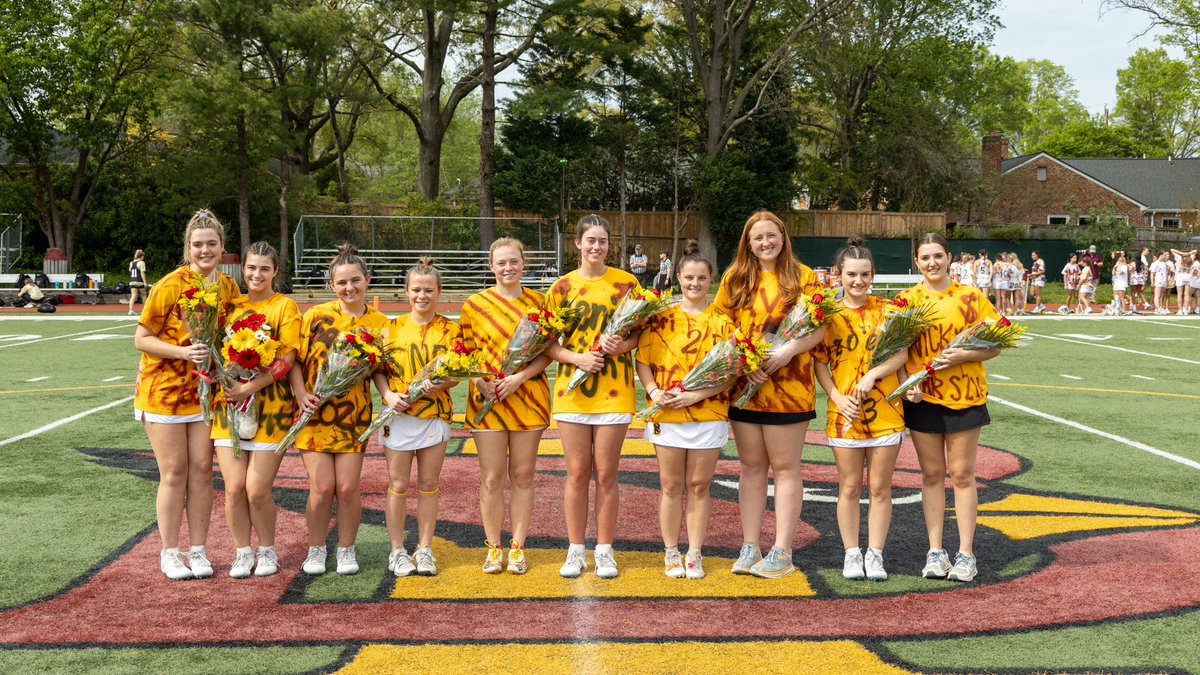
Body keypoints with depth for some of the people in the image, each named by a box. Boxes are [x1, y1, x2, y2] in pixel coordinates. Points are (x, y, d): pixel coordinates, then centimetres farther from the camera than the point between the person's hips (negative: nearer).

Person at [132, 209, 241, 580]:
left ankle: (198, 551, 14)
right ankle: (170, 553, 10)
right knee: (174, 472, -1)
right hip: (164, 389, -4)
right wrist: (183, 352, -24)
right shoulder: (170, 285, -13)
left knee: (202, 469, 5)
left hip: (205, 390, 4)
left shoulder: (228, 287, 2)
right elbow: (141, 338, -11)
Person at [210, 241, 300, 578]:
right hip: (229, 403, 4)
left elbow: (287, 359, -8)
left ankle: (267, 551, 15)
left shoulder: (284, 306, 0)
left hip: (269, 407, -3)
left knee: (257, 489, -6)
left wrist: (250, 387, -17)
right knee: (234, 487, -1)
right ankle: (242, 552, 16)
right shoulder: (232, 306, 13)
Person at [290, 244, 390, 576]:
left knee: (348, 487, -1)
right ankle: (316, 549, 17)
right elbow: (294, 360, -1)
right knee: (322, 487, -4)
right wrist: (301, 395, -15)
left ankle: (346, 550, 20)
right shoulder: (317, 315, -3)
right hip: (314, 413, -1)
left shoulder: (379, 323, 3)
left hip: (354, 416, 1)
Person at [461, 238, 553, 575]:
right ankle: (493, 547, 14)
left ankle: (518, 547, 15)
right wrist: (480, 383, -13)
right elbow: (467, 354, 4)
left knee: (522, 475, 6)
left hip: (528, 398, 1)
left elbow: (548, 351, 2)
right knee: (492, 478, 2)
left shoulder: (538, 302, 4)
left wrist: (520, 377, -12)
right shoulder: (475, 304, 2)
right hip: (488, 400, -1)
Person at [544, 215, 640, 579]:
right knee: (577, 473, 5)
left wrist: (623, 345, -14)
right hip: (572, 389, 1)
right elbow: (547, 343, 4)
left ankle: (605, 550, 14)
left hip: (614, 390, -1)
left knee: (605, 474, 3)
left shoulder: (626, 282, 3)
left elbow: (641, 330, 7)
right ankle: (575, 550, 15)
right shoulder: (562, 287, 4)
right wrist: (577, 357, -13)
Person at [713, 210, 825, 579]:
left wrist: (787, 351, -20)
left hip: (788, 387, -3)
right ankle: (749, 548, 16)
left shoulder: (803, 277, 0)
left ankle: (782, 552, 7)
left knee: (785, 467, 2)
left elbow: (819, 328, -4)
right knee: (751, 467, 10)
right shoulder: (735, 278, 8)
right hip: (744, 386, 3)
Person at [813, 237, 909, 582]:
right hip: (845, 413, 0)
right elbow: (819, 364, 2)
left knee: (880, 487, 5)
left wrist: (872, 374, -19)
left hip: (885, 412, 0)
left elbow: (902, 352, -5)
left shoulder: (886, 310, 3)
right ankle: (851, 554, 17)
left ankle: (875, 554, 14)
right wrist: (837, 398, -11)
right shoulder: (829, 314, 2)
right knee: (849, 487, 7)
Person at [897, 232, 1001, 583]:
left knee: (962, 474, 2)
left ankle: (966, 554, 9)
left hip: (964, 396, -1)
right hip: (923, 397, 1)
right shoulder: (907, 300, 4)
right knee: (932, 474, 8)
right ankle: (935, 552, 14)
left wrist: (964, 355, -16)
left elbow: (994, 345, 1)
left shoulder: (971, 297, 1)